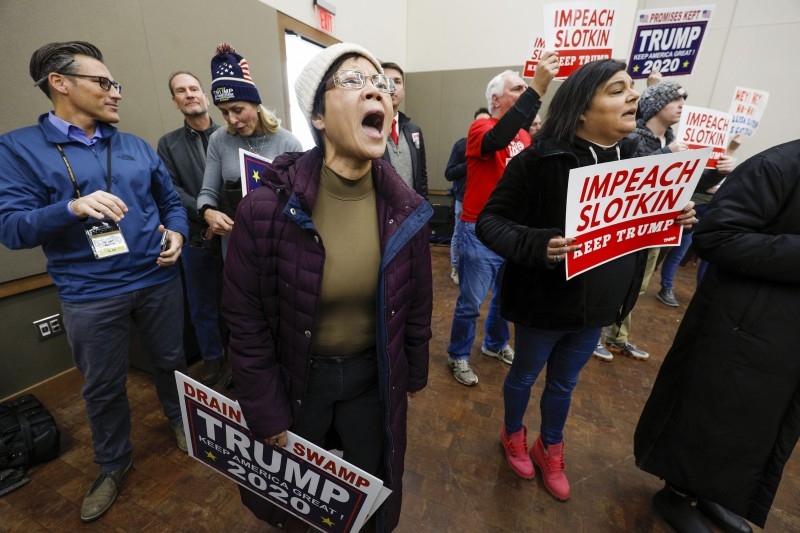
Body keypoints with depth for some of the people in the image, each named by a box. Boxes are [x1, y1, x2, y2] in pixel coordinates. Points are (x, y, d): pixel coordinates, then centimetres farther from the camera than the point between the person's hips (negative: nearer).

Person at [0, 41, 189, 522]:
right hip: (91, 297, -2)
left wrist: (177, 233, -7)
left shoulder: (136, 147, 8)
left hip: (159, 281, 3)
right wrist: (73, 208, -27)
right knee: (103, 387, 14)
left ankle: (181, 421, 45)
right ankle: (113, 465, 39)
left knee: (172, 361, 18)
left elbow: (172, 200, 13)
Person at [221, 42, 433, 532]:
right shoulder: (268, 207, -23)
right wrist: (266, 412, -6)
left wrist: (415, 374, 9)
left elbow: (417, 303, -1)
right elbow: (247, 321, -12)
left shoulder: (407, 209, -13)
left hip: (373, 376, 2)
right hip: (297, 379, 0)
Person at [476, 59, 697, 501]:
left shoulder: (633, 158, 2)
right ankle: (513, 435, 49)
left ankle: (550, 449, 50)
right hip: (545, 301, -5)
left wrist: (674, 218, -6)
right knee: (524, 375, 18)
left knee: (564, 383, 23)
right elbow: (490, 221, -19)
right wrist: (538, 245, -35)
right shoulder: (539, 161, -19)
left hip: (599, 304, 6)